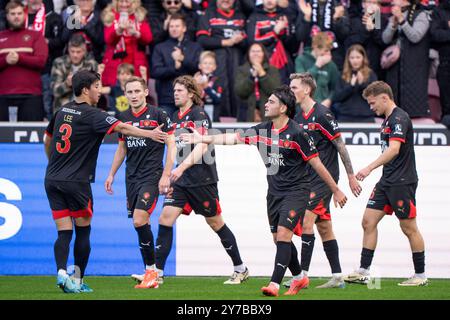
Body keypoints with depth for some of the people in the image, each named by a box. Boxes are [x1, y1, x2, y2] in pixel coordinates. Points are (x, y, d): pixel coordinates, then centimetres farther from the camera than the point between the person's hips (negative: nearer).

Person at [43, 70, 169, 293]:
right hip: (76, 182, -6)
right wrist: (150, 134, -21)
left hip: (52, 180, 6)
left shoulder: (62, 111, 12)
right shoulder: (91, 114, -9)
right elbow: (121, 128, -20)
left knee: (64, 232, 2)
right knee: (83, 231, 8)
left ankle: (61, 271, -18)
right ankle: (78, 280, 8)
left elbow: (47, 141, 24)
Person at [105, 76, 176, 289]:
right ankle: (150, 274, 10)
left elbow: (171, 145, -4)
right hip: (132, 177, 6)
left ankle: (151, 269, -8)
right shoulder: (123, 118, 10)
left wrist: (166, 175, -11)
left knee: (139, 220, -18)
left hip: (152, 176, -6)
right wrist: (112, 174, 19)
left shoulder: (158, 115, -6)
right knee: (141, 223, 5)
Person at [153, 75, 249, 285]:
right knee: (165, 218, -7)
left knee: (215, 223, 4)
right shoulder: (176, 118, 12)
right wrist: (171, 177, 19)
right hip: (181, 180, 7)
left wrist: (181, 168, -33)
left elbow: (201, 146, -23)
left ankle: (240, 269, 19)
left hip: (202, 179, -7)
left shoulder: (199, 115, -11)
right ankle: (157, 272, -7)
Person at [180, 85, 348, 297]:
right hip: (274, 191, 7)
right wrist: (203, 139, 9)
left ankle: (274, 284, -21)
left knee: (283, 235, -17)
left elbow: (317, 164, -11)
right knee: (279, 238, 11)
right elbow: (235, 138, 11)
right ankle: (299, 277, 30)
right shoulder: (263, 130, 3)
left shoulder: (297, 133, -15)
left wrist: (336, 191, -7)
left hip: (295, 191, -7)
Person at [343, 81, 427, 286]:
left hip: (402, 182, -10)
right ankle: (363, 272, 5)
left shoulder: (399, 118, -16)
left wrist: (370, 168, -35)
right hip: (387, 182, 10)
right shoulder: (388, 120, 15)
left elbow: (394, 149, -29)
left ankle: (420, 275, 9)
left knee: (409, 228, -1)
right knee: (368, 221, 3)